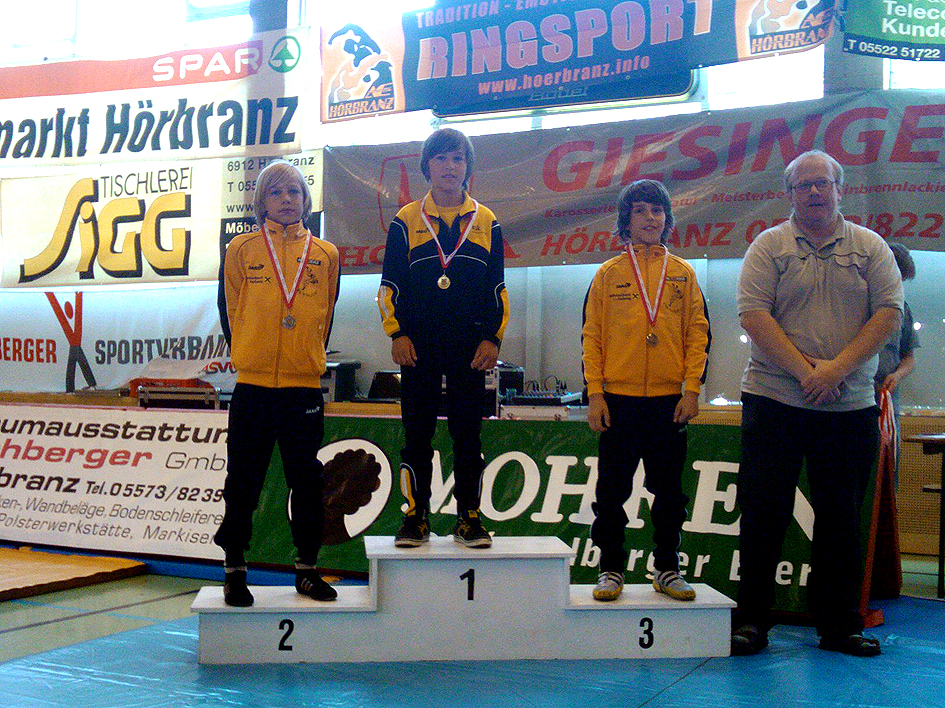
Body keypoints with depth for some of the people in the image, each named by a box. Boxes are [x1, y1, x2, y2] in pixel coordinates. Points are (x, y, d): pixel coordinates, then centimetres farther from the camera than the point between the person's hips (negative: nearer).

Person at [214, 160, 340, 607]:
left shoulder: (325, 255, 8)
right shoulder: (242, 249, 4)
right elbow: (232, 311, 9)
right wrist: (248, 358, 10)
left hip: (304, 388, 2)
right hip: (253, 386, -1)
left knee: (307, 482, 7)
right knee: (243, 482, 4)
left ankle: (307, 569, 20)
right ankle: (234, 571, 17)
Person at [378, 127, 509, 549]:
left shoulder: (487, 223, 10)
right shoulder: (406, 221, 8)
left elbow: (498, 289, 9)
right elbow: (390, 285, 6)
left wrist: (492, 338, -1)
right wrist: (397, 333, -4)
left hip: (471, 348, 1)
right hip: (418, 347, 0)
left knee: (467, 435, 3)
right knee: (417, 435, 2)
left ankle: (469, 518, 12)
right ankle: (416, 517, 11)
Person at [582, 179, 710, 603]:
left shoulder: (683, 274, 10)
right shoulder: (608, 274, 6)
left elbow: (698, 333, 7)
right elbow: (592, 336, 3)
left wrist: (692, 390, -3)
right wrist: (594, 393, -5)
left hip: (669, 401, 1)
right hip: (619, 401, -1)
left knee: (669, 490, 8)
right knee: (612, 491, 3)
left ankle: (666, 568, 19)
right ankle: (611, 569, 14)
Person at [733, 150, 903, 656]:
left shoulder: (871, 248, 8)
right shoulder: (768, 246, 3)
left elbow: (889, 313, -1)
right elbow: (754, 315, -7)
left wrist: (838, 367, -14)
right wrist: (803, 370, -15)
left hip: (850, 406, 2)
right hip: (775, 400, -2)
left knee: (841, 516, 8)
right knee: (764, 514, 0)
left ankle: (839, 623, 20)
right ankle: (750, 619, 11)